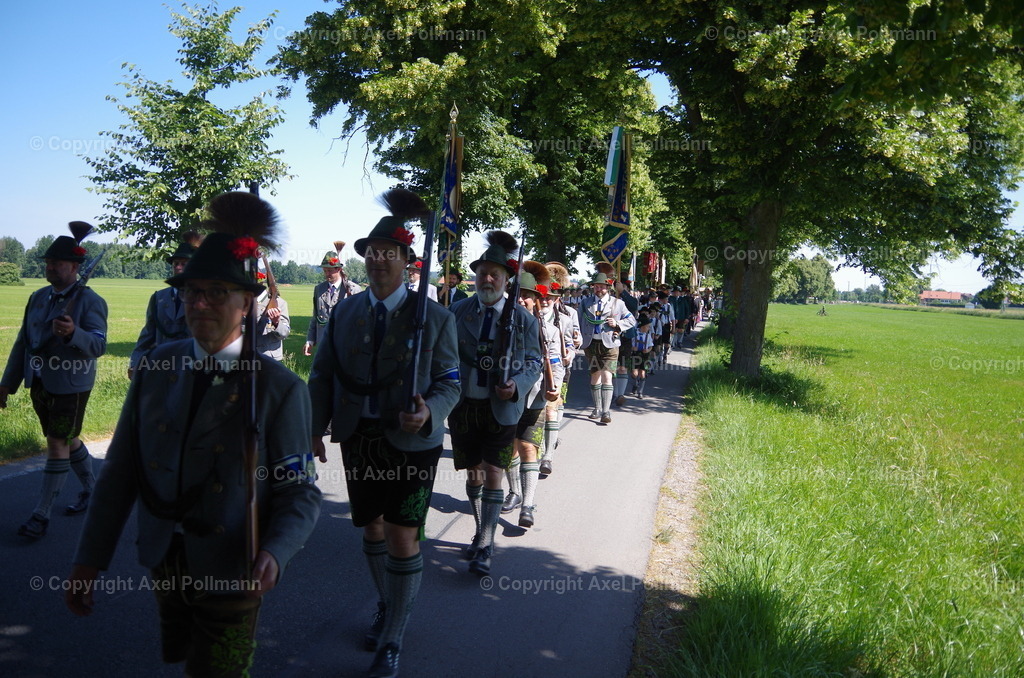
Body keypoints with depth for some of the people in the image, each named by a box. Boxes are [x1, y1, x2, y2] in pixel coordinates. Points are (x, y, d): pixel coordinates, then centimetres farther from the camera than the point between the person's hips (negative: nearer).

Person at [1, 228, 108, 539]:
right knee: (66, 440, 17)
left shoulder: (91, 302, -12)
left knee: (58, 445, -2)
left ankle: (41, 514, 6)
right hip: (40, 384, 7)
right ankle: (92, 489, 35)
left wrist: (73, 333, -44)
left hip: (70, 386, -7)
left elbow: (98, 346, -24)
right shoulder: (38, 298, 9)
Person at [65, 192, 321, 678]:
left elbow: (300, 492, -14)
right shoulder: (155, 367, -3)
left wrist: (275, 552, -32)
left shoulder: (280, 389, -17)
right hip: (163, 564, 5)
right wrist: (90, 559, 0)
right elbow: (121, 469, 0)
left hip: (231, 577, -4)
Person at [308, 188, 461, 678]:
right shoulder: (344, 313, 5)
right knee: (372, 528, 18)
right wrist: (313, 430, -5)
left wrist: (428, 411, -25)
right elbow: (323, 375, 5)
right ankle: (387, 605, 44)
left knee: (402, 538, -3)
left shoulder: (435, 318, -6)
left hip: (411, 443, -4)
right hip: (359, 440, 4)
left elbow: (449, 382, -5)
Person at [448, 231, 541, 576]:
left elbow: (533, 363, 1)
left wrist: (517, 385, -19)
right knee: (473, 473, 14)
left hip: (501, 409, -2)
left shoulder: (523, 319, -4)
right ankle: (481, 534, 34)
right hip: (463, 406, 3)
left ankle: (485, 548, 5)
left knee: (493, 475, -5)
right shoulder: (458, 312, 1)